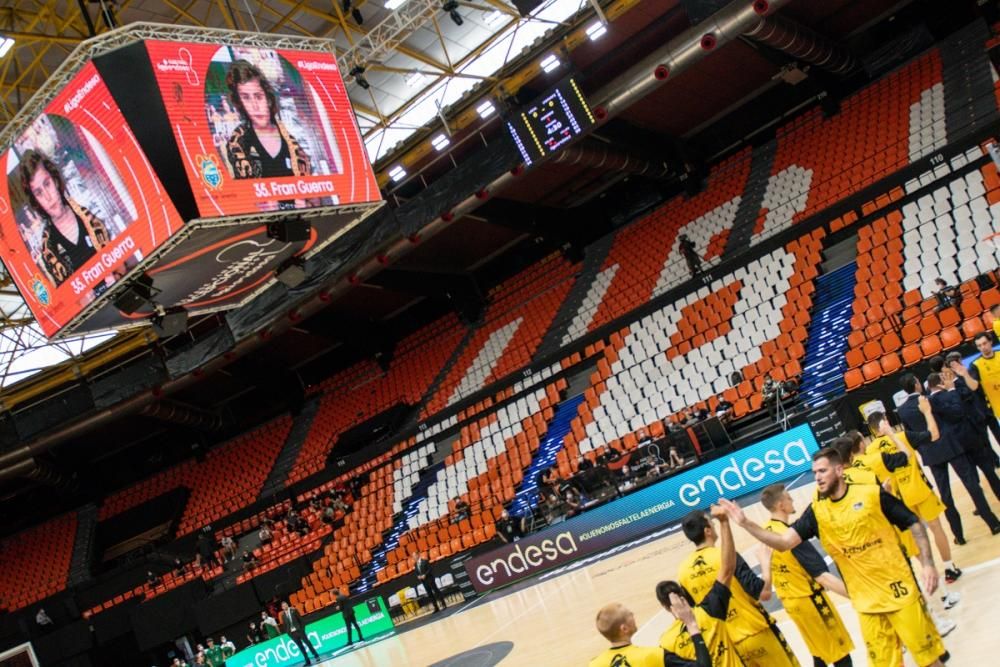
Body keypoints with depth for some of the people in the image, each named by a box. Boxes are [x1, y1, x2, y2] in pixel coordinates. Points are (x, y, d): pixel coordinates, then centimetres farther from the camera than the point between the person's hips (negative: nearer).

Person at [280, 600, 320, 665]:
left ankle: (316, 656, 9)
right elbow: (285, 625, 8)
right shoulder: (283, 615, 5)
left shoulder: (293, 610, 1)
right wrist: (288, 633, 1)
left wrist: (302, 628, -6)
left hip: (299, 630, -2)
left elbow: (300, 619, 0)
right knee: (300, 647, 3)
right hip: (292, 633, 2)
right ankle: (307, 661, 7)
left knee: (307, 643, -1)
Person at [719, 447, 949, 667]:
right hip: (866, 602, 3)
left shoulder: (872, 494, -9)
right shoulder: (817, 511, -2)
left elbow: (914, 524, -2)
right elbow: (784, 542, -11)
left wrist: (928, 564, -11)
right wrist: (745, 524, -21)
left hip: (899, 589, -3)